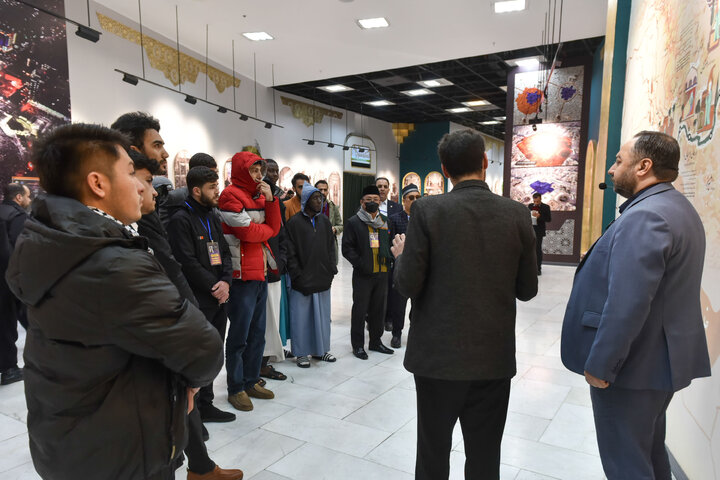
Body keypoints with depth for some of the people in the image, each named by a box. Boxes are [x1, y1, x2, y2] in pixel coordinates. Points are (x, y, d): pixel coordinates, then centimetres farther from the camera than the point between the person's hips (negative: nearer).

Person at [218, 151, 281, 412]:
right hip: (242, 274, -8)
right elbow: (246, 231, -17)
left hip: (260, 272, 8)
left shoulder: (258, 194, 17)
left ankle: (251, 381, 27)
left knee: (257, 332, 14)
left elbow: (274, 227, 10)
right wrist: (268, 229, 2)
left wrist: (270, 199, -3)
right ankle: (235, 389, 13)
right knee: (240, 336, -1)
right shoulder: (231, 195, -9)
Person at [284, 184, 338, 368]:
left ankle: (321, 349, 27)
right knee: (301, 316, 3)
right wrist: (298, 276, -13)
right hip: (302, 281, -5)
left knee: (322, 315, 13)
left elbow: (331, 247, 12)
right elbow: (290, 253, -9)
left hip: (322, 278, 5)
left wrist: (331, 270, 4)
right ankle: (301, 353, 16)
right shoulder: (294, 223, -7)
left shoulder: (324, 221, 10)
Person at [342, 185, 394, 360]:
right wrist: (359, 263, -16)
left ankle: (376, 341, 27)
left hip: (382, 272, 5)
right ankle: (358, 345, 13)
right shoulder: (353, 222, -2)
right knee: (360, 309, 2)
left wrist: (388, 258, 4)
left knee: (379, 309, 13)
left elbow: (390, 242, 20)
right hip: (363, 274, -5)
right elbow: (347, 248, -7)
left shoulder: (385, 221, 14)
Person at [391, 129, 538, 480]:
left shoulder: (427, 210, -13)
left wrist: (401, 256, 7)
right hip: (494, 358, 2)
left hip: (438, 355, -2)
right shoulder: (517, 214, -5)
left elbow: (408, 286, -13)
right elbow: (527, 290, 1)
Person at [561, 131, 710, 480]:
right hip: (662, 359, 10)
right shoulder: (679, 208, 11)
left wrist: (599, 365, -21)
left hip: (633, 366, -10)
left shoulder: (644, 217, -23)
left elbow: (626, 305, -30)